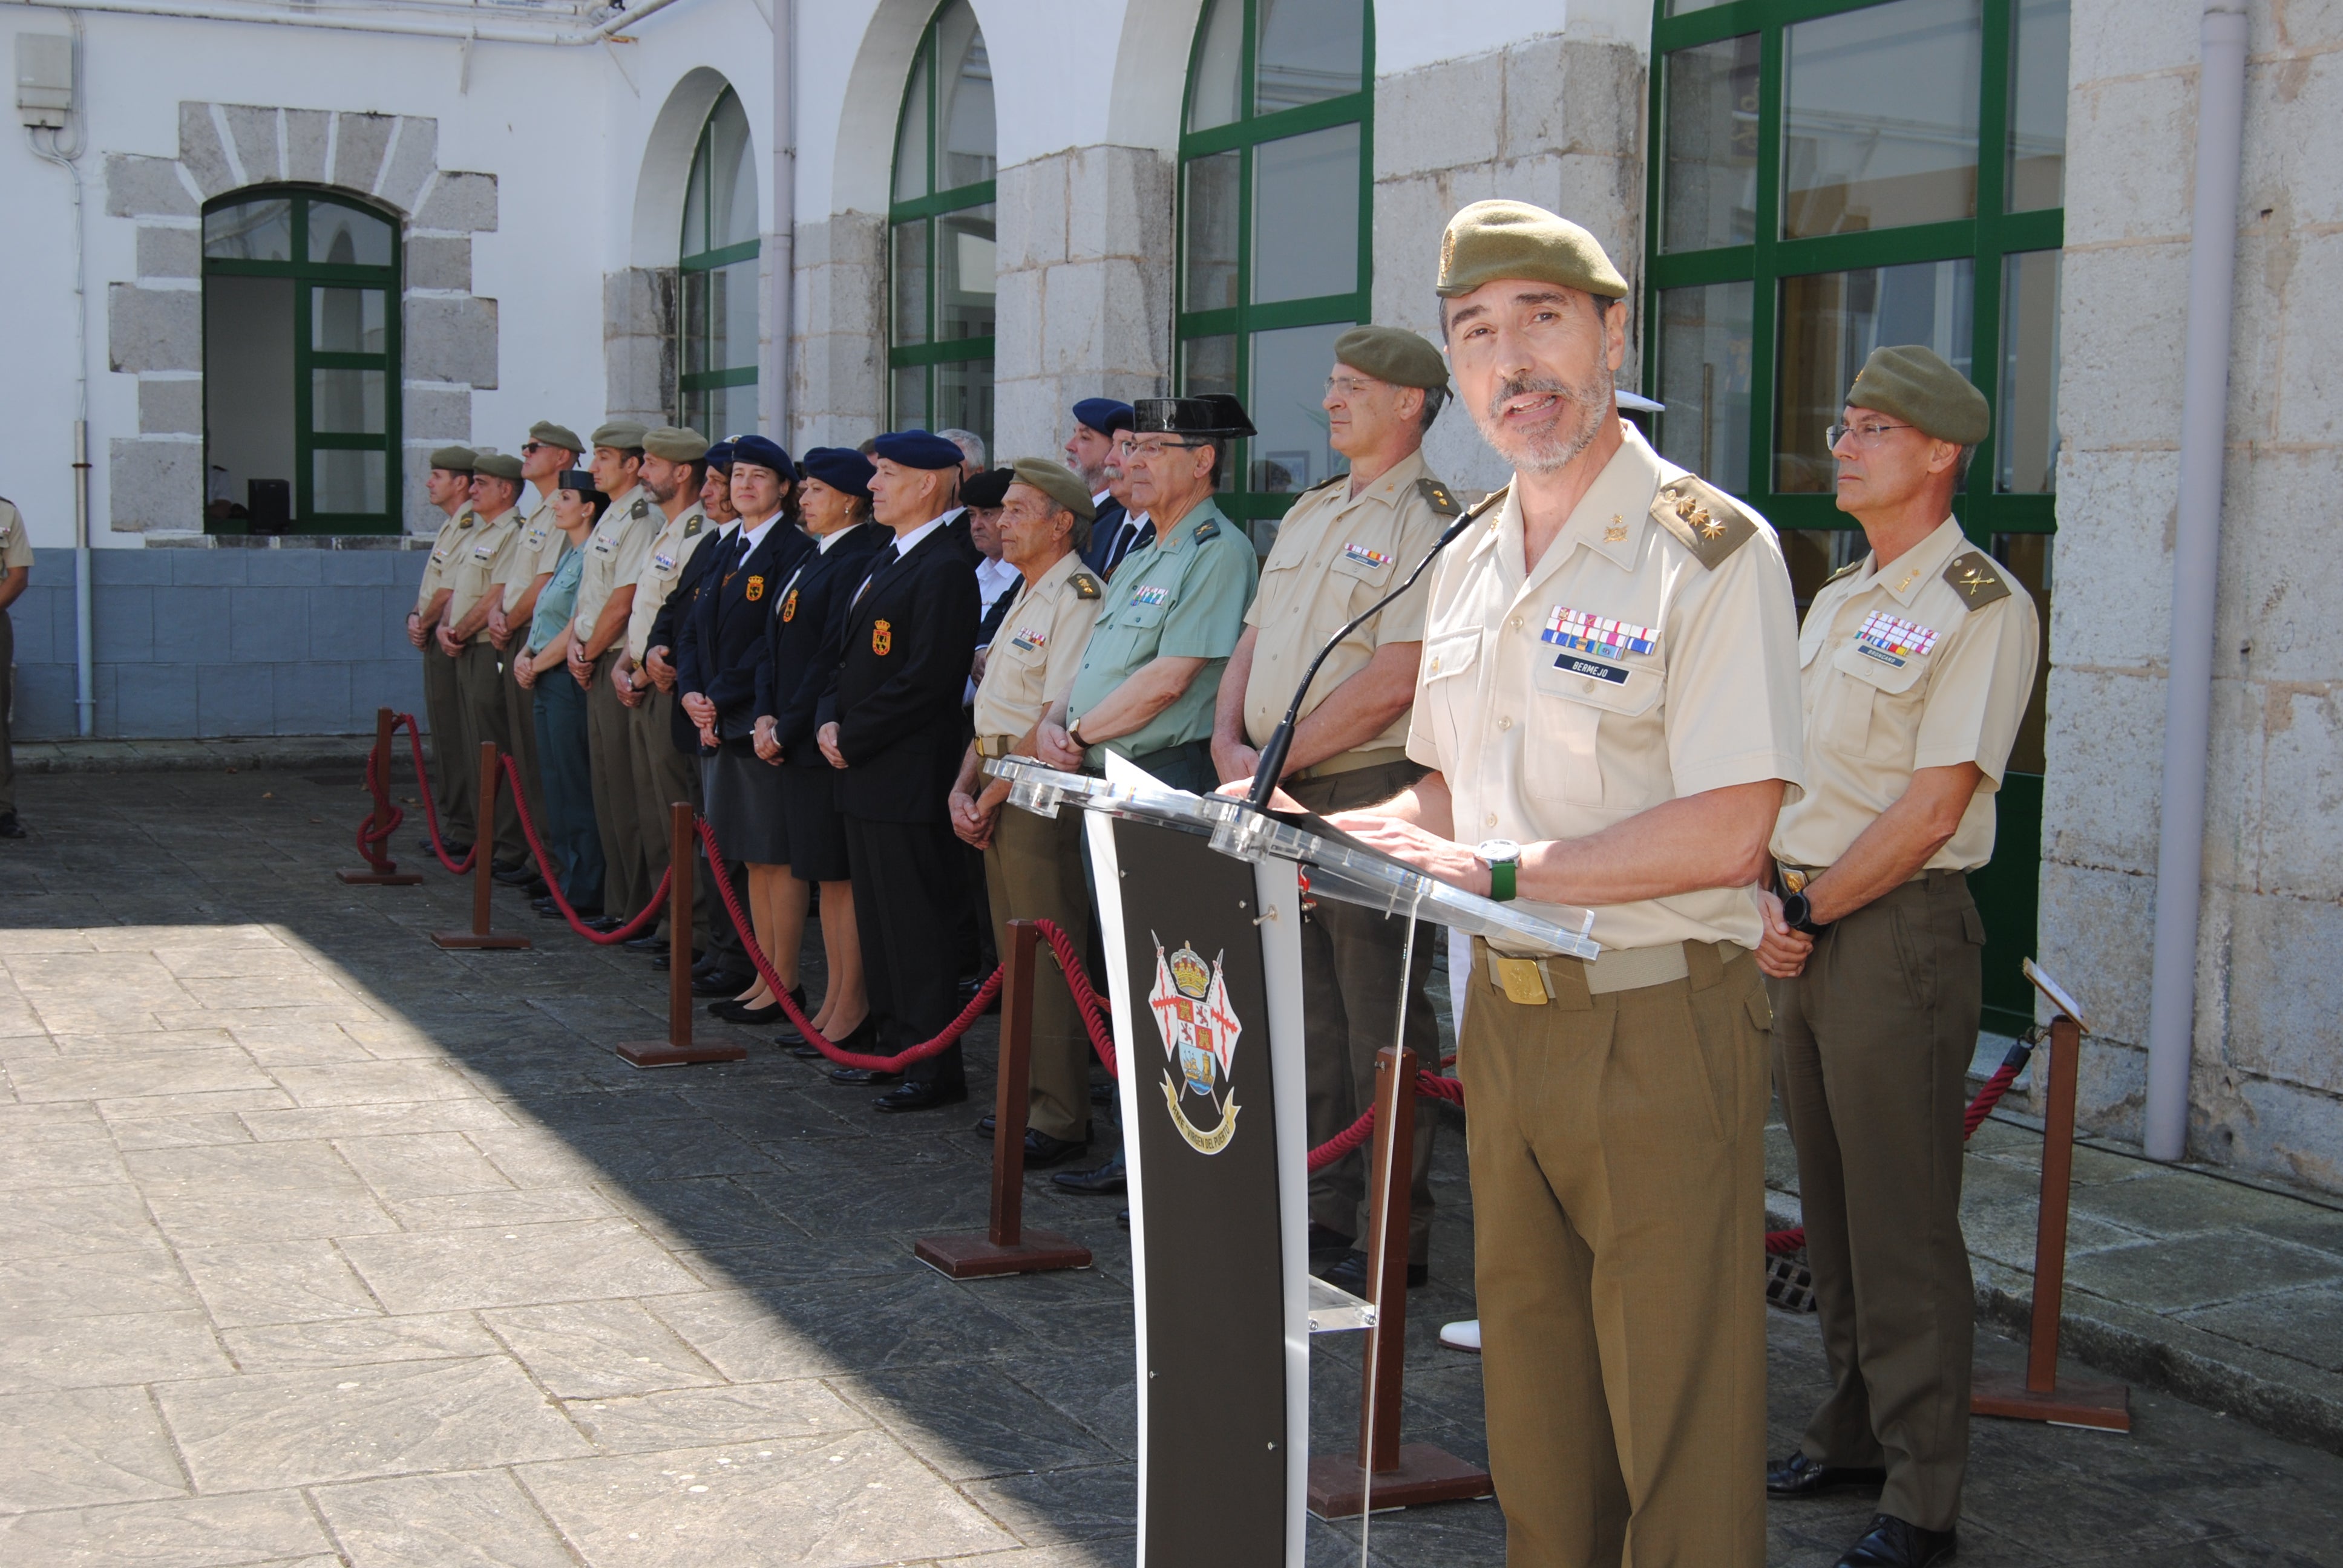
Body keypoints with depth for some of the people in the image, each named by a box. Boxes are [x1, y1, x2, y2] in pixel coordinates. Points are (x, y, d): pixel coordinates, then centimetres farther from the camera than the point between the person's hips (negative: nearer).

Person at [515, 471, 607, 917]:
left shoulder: (592, 558, -14)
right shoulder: (567, 554, 16)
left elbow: (577, 630, -18)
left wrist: (537, 664, -8)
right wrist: (525, 656, 5)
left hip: (568, 679, -10)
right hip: (545, 681, 10)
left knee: (573, 786, -5)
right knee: (555, 783, 12)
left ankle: (583, 894, 0)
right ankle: (567, 880, 18)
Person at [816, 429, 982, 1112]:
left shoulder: (946, 569, -15)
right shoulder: (885, 562, 17)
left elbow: (925, 680, -21)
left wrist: (851, 736, -15)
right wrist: (830, 720, 4)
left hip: (909, 780, -10)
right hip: (864, 774, 10)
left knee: (917, 923, -5)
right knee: (878, 920, 16)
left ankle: (935, 1065, 1)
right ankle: (896, 1047, 26)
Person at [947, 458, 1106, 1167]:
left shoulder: (1080, 598, -12)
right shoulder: (1024, 599, 19)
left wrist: (996, 793, -12)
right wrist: (964, 788, 6)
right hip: (997, 794, 10)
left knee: (1049, 958, -7)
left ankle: (1060, 1119, -3)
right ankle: (1030, 1097, 22)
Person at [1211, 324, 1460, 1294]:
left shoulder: (1429, 522, -10)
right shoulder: (1309, 514, 17)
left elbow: (1392, 681, -19)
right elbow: (1253, 642, 17)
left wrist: (1277, 761, -15)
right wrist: (1230, 745, 0)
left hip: (1369, 792, -8)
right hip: (1281, 801, 8)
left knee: (1379, 1027, -2)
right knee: (1304, 1016, 13)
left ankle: (1395, 1238, 6)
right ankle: (1319, 1215, 23)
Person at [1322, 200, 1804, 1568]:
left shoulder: (1711, 548, -12)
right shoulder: (1468, 565, 12)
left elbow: (1727, 832, -19)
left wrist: (1497, 872, -19)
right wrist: (1330, 836, 2)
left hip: (1661, 1022, -7)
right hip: (1504, 1009, 7)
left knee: (1678, 1405, 1)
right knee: (1531, 1386, 16)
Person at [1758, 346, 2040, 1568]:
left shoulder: (1983, 608, -10)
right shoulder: (1836, 599, 16)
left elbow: (1931, 808, -16)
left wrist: (1812, 910, -12)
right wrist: (1768, 898, 0)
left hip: (1899, 928, -8)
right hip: (1804, 924, 8)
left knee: (1903, 1221, -3)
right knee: (1828, 1203, 15)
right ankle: (1850, 1433, 28)